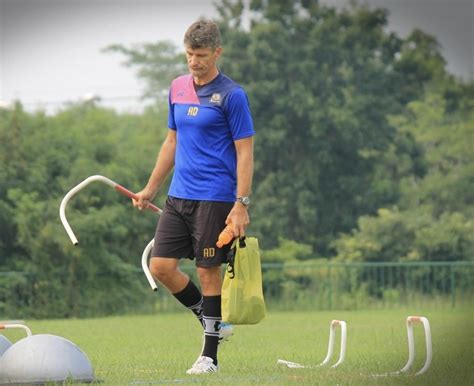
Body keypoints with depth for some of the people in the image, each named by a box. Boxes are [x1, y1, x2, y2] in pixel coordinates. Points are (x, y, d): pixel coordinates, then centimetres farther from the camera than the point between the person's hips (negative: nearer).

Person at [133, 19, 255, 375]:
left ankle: (210, 356, 5)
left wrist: (241, 205, -17)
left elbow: (245, 153, -10)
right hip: (178, 196, 6)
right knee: (162, 266, 0)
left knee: (208, 272, -3)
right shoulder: (178, 88, 11)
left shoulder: (232, 95, -8)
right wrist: (151, 188, 20)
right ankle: (210, 320, 21)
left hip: (215, 199, -6)